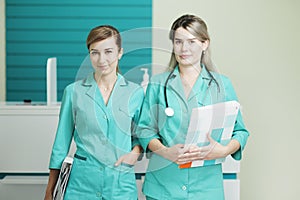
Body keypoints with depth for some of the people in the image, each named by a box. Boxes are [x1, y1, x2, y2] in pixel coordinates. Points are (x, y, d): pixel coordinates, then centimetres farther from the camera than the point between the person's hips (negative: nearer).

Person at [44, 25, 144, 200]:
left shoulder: (136, 92, 1)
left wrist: (135, 152, -8)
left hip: (121, 184, 1)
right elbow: (61, 144, 4)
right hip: (82, 182, 0)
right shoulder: (73, 91, -1)